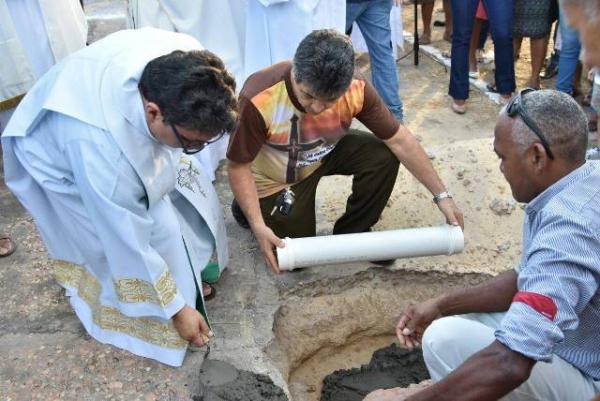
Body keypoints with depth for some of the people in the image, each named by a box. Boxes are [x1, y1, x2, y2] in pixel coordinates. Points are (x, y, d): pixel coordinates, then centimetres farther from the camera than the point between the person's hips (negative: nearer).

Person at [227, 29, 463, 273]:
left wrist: (442, 195, -17)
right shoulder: (258, 100, -38)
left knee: (383, 156, -20)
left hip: (325, 153, 3)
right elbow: (238, 166, -24)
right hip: (275, 180, -3)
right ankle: (249, 208, 26)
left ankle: (351, 232, 4)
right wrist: (258, 226, -33)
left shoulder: (356, 90, -28)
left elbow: (399, 140, -18)